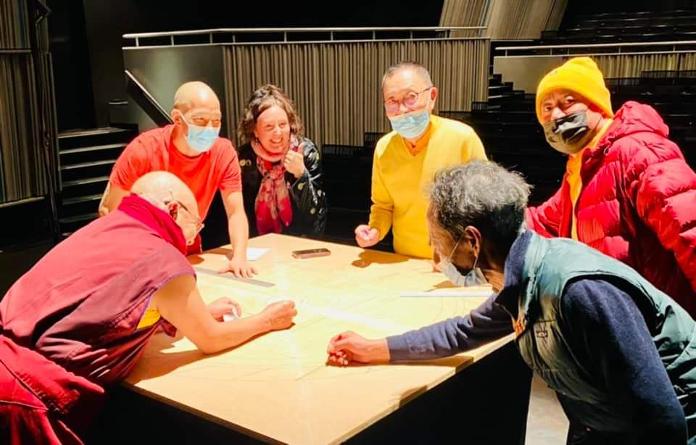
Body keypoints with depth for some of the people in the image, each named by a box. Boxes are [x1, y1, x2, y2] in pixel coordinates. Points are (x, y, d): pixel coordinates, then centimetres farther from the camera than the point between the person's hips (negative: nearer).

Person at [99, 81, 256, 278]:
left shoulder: (223, 153, -14)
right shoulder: (144, 150, -22)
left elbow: (236, 212, -12)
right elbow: (108, 210, -14)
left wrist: (239, 257, -29)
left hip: (189, 255, 2)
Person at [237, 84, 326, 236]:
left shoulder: (306, 151, -10)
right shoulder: (245, 157, -6)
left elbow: (314, 213, -11)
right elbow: (240, 211, 1)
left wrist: (301, 175, -23)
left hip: (302, 240, 0)